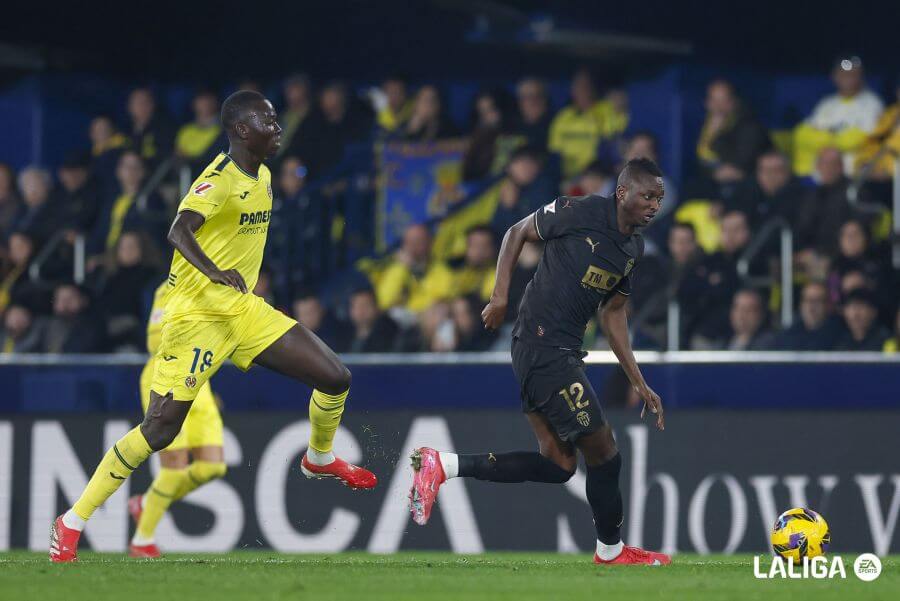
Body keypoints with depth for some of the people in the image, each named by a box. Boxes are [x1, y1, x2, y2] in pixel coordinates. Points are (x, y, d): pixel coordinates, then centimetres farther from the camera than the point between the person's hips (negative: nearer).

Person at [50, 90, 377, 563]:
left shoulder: (262, 178, 9)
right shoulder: (219, 180, -18)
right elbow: (179, 231, -35)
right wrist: (214, 272, -50)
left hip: (243, 310, 8)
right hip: (196, 315, -8)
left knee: (335, 378, 0)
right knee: (159, 431, -10)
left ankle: (320, 459, 31)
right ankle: (71, 525, 1)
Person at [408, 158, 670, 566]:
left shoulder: (633, 248, 12)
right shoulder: (582, 212, -11)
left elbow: (612, 315, 21)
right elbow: (518, 233, 0)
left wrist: (639, 383, 19)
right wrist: (500, 295, -8)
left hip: (563, 352, 9)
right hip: (543, 345, -9)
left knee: (558, 465, 7)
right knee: (602, 450, -5)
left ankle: (442, 466, 6)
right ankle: (611, 551, 13)